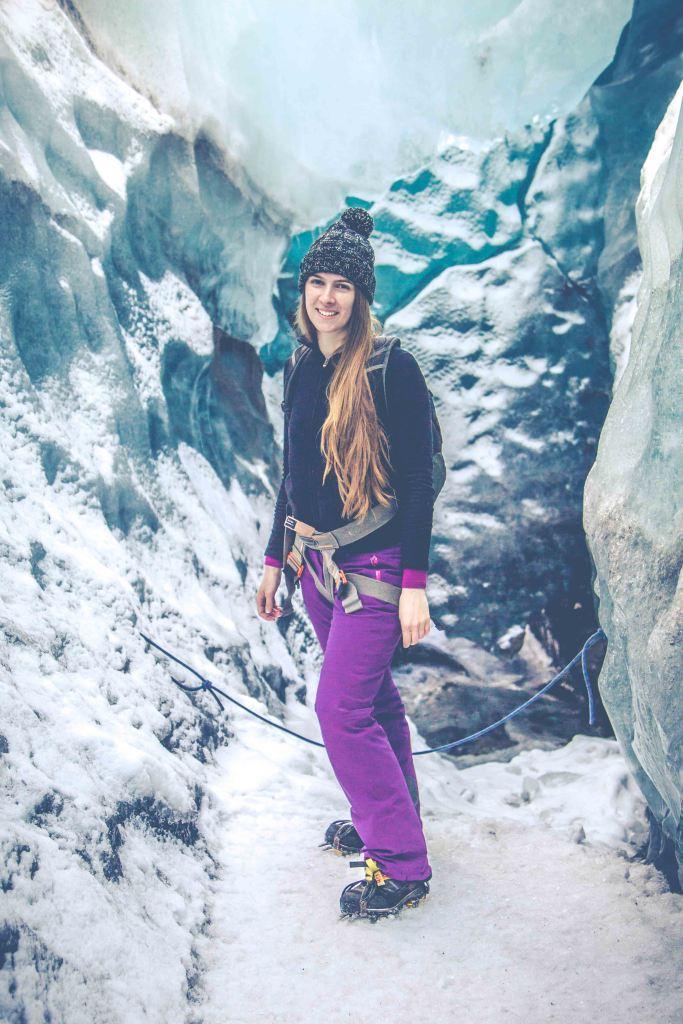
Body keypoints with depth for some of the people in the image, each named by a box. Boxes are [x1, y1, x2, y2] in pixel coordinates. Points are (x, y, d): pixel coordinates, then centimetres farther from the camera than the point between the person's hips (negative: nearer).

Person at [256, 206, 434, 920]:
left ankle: (402, 865, 6)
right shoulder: (303, 369, 8)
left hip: (374, 565, -7)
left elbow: (418, 480, -13)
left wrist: (414, 582, -17)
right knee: (371, 696, 18)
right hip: (317, 563, 7)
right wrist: (273, 560, 15)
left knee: (341, 706, -9)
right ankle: (390, 818, 36)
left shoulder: (391, 369, -12)